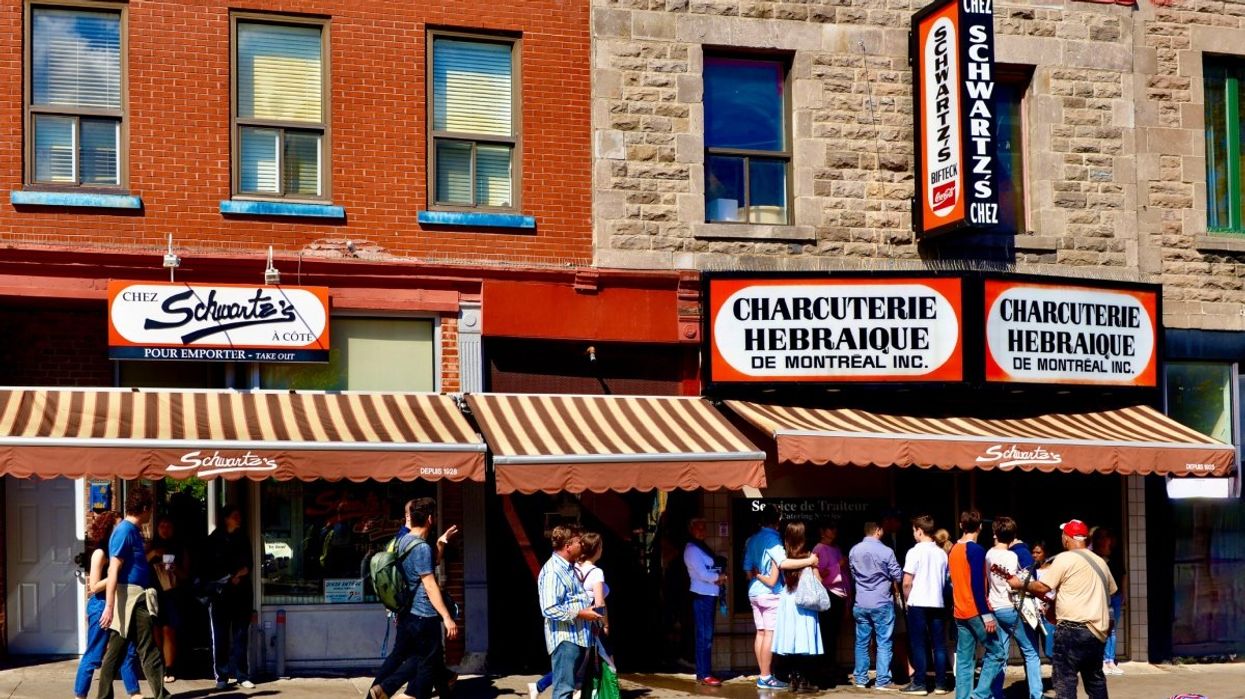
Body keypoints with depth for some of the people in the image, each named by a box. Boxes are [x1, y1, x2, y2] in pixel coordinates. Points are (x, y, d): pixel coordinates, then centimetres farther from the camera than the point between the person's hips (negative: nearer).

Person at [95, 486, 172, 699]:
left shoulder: (130, 530, 14)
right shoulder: (125, 531, -14)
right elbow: (113, 570, -20)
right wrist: (109, 606, -24)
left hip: (134, 598, 10)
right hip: (131, 599, -10)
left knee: (116, 652, 10)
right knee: (149, 650, -6)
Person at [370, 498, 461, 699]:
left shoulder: (403, 540, 9)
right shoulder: (422, 547, -20)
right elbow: (430, 586, -22)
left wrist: (441, 542, 18)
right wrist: (447, 617, -22)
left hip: (407, 613, 9)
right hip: (424, 616, -9)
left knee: (398, 655, 17)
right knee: (428, 662, 3)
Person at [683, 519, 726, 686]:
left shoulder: (702, 547, 18)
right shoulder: (691, 550, -11)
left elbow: (712, 568, 17)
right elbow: (702, 574, -18)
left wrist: (718, 577, -4)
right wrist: (720, 577, -3)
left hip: (710, 594, 9)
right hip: (702, 595, -9)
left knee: (706, 635, 11)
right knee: (704, 635, -10)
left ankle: (703, 672, 16)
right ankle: (704, 675, -10)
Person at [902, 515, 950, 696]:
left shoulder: (915, 552, -9)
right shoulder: (942, 553, 6)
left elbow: (907, 582, -9)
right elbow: (946, 579, 13)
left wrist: (907, 599, 6)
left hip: (918, 603, -4)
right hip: (938, 603, 4)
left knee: (919, 645, 1)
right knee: (939, 645, 7)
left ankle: (919, 684, 1)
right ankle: (940, 684, 8)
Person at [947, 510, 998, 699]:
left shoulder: (954, 550, 12)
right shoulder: (976, 550, -13)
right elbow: (977, 585, -19)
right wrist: (986, 614, -18)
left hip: (960, 612, 8)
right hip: (976, 612, -8)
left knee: (964, 660, 7)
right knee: (995, 652, 0)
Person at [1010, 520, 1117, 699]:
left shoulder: (1064, 558, -9)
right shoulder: (1100, 562, 16)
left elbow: (1042, 587, -13)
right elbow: (1112, 591, 27)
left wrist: (1021, 584, 3)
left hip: (1073, 628, -8)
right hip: (1098, 630, 8)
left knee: (1064, 679, -7)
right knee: (1095, 678, 17)